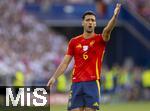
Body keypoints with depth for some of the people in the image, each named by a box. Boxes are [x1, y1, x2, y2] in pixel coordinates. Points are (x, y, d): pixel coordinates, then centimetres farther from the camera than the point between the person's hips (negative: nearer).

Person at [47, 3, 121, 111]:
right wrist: (54, 77, -2)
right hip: (76, 83, 2)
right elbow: (65, 63, 10)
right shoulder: (74, 42, 10)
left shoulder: (99, 39, 3)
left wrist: (115, 16, -37)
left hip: (92, 83, -2)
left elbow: (107, 30, -18)